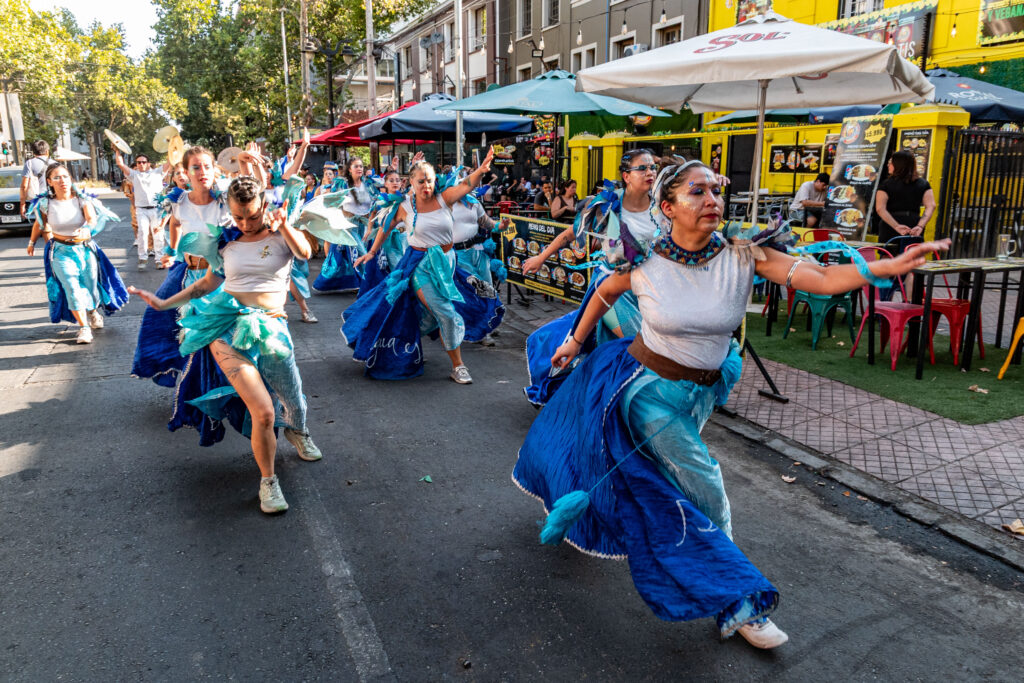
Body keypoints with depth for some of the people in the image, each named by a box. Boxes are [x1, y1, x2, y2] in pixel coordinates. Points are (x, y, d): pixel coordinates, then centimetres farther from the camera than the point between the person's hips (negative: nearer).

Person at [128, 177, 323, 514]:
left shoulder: (280, 233, 2)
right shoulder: (227, 241, 10)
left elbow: (304, 252, -22)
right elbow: (209, 283, 22)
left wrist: (282, 224, -37)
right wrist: (164, 303, 19)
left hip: (271, 328, 0)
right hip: (228, 325, 0)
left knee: (293, 403, 13)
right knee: (263, 413, -15)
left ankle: (297, 431, 52)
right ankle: (268, 480, 5)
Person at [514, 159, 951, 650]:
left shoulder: (742, 254, -14)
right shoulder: (644, 260, -16)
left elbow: (822, 279, -25)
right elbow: (604, 292, 5)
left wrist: (890, 266, -40)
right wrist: (576, 341, 12)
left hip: (701, 392, 3)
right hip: (648, 386, -3)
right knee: (705, 491, -3)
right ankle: (736, 602, 14)